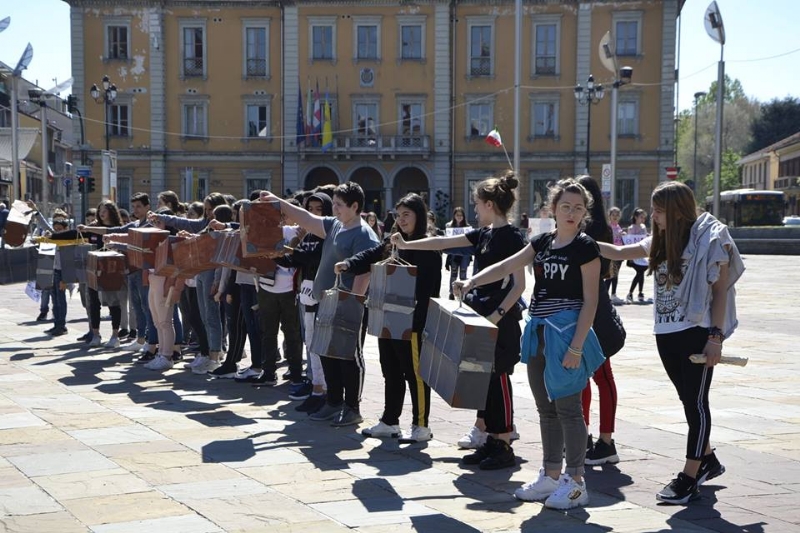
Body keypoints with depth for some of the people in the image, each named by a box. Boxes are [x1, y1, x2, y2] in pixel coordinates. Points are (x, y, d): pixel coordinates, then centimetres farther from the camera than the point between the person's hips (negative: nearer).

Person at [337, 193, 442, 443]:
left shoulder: (427, 246, -10)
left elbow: (425, 287, -17)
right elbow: (371, 255, 7)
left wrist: (418, 319, -22)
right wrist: (348, 264, -11)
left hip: (412, 321, -8)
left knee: (415, 373, -1)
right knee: (391, 372, 15)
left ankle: (421, 425, 8)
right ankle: (389, 422, 24)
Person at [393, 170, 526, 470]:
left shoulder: (511, 237, -12)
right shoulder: (483, 234, 11)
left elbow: (519, 284, -15)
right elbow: (444, 242, 19)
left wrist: (497, 315, -22)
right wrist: (406, 245, 18)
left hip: (500, 320, -8)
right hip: (480, 316, 8)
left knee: (498, 379, -4)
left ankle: (504, 447, 3)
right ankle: (488, 440, 18)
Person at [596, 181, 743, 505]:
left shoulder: (709, 240, -9)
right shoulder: (660, 242, 10)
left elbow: (721, 290, -9)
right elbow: (617, 253, 16)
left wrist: (716, 336, -15)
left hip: (697, 333, -7)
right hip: (666, 333, 7)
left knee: (695, 402, -2)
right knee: (689, 401, 15)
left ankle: (689, 478, 1)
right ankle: (708, 461, 31)